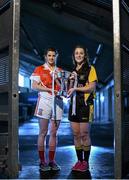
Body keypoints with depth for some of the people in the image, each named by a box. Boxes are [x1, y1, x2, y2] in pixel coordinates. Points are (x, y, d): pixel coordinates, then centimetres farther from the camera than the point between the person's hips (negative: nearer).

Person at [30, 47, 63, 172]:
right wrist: (50, 89, -11)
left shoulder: (60, 71, 16)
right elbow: (34, 86, -4)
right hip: (44, 101, -3)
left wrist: (56, 79, -5)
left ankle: (52, 160, 12)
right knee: (43, 133, -2)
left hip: (57, 102, 3)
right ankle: (42, 161, 5)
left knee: (53, 133, 5)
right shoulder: (39, 69, 7)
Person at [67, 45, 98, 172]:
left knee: (84, 135, -3)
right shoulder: (73, 71, 17)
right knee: (76, 134, 7)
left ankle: (86, 162, 8)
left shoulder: (90, 69, 0)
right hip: (74, 105, 6)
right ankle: (79, 160, 16)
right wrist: (71, 81, -2)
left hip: (85, 104, -6)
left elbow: (92, 87, -10)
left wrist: (76, 88, -14)